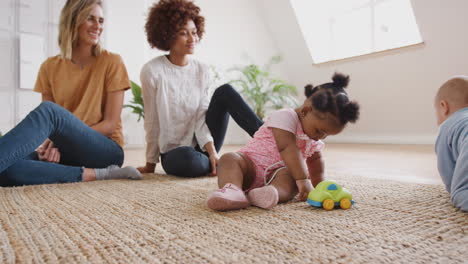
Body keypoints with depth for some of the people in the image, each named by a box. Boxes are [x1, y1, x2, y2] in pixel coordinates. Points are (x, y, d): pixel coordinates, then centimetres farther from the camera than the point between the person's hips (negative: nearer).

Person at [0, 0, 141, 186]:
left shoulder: (111, 62, 1)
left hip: (106, 151, -3)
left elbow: (111, 123, -4)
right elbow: (49, 125, 8)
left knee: (48, 109, -29)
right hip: (65, 151, 4)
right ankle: (99, 174, -22)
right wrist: (52, 144, -16)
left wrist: (61, 139, -14)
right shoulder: (50, 67, 10)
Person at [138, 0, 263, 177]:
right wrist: (150, 164, 0)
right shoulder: (152, 71, -11)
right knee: (188, 158, -40)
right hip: (173, 153, -3)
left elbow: (201, 119, -7)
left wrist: (212, 152, -22)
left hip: (202, 145, 3)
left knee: (225, 92, -16)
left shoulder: (202, 71, 0)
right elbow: (152, 122, -7)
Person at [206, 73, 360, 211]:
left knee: (289, 178, -32)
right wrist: (303, 180, -33)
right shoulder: (285, 117, -16)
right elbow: (287, 148, -27)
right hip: (252, 162, -4)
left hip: (280, 172, 4)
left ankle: (268, 193, -61)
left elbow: (315, 160, 26)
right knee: (229, 159, -34)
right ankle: (232, 189, -60)